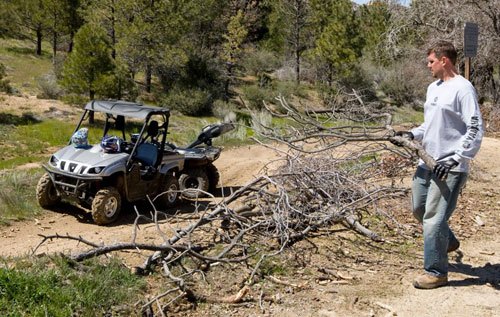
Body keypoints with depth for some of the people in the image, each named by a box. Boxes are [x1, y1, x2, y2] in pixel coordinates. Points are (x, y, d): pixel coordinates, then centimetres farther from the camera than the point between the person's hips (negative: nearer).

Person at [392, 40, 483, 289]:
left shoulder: (462, 88, -12)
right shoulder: (433, 88, 15)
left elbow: (476, 129, -16)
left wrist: (456, 159, -22)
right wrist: (412, 135, 8)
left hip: (450, 168, -9)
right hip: (427, 163, 9)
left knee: (434, 218, -8)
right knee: (418, 208, 18)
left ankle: (436, 272, 5)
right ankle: (448, 242, 42)